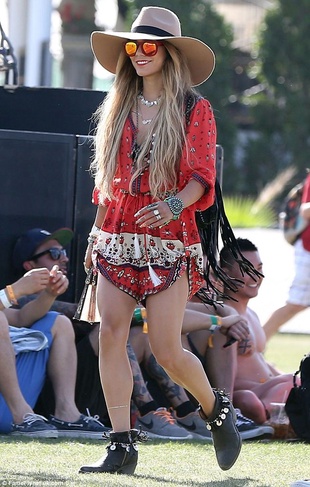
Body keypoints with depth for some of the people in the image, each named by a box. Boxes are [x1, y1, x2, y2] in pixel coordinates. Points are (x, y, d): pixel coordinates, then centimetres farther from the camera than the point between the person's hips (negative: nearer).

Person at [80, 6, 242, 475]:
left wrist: (173, 205, -24)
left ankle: (216, 409, 21)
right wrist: (96, 233, 16)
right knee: (110, 335, -8)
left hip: (169, 242, -4)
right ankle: (122, 445, -5)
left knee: (167, 351, -8)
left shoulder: (194, 110, -1)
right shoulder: (118, 109, 13)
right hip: (117, 239, 5)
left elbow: (202, 178, -6)